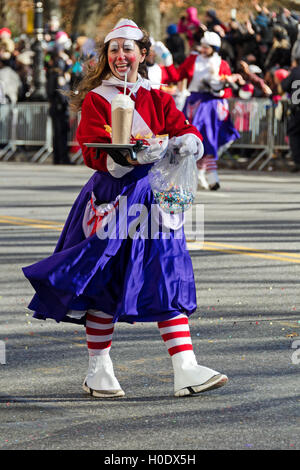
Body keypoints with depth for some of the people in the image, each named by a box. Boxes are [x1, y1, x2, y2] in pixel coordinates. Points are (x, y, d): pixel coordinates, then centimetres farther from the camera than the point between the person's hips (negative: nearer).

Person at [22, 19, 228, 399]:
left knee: (169, 281, -3)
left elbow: (185, 131, 2)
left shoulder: (157, 99, 13)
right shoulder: (95, 100, 1)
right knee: (103, 284, 1)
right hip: (112, 199, -3)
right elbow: (95, 152, -12)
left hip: (155, 196, 3)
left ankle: (185, 371, -7)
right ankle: (98, 371, 14)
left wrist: (187, 141, -22)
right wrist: (132, 157, -29)